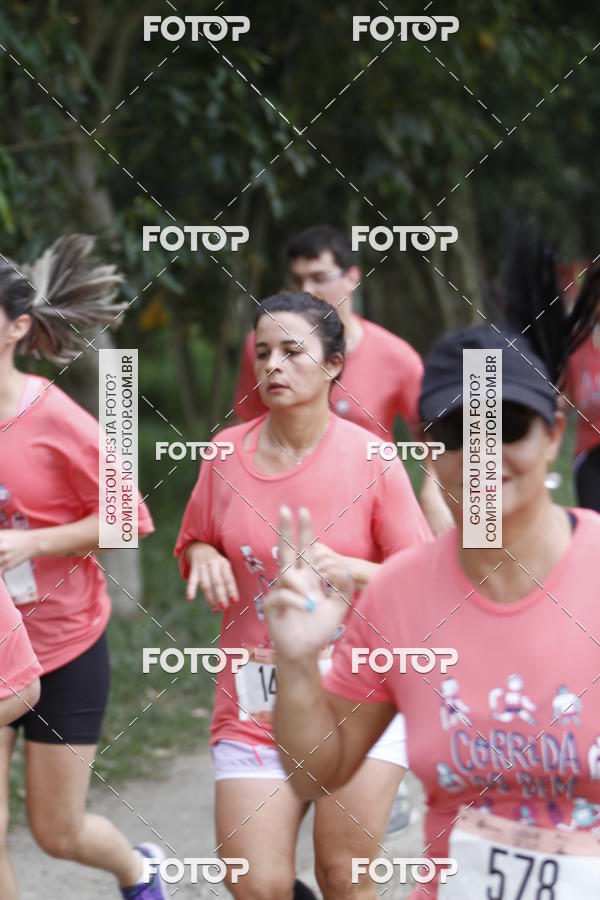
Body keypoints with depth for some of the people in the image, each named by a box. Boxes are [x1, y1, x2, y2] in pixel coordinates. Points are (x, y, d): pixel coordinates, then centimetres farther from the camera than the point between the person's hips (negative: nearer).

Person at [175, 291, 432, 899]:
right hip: (255, 707, 2)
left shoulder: (370, 460, -6)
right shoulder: (227, 453, 2)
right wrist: (201, 556, -6)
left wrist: (343, 567, -20)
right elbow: (193, 546, 17)